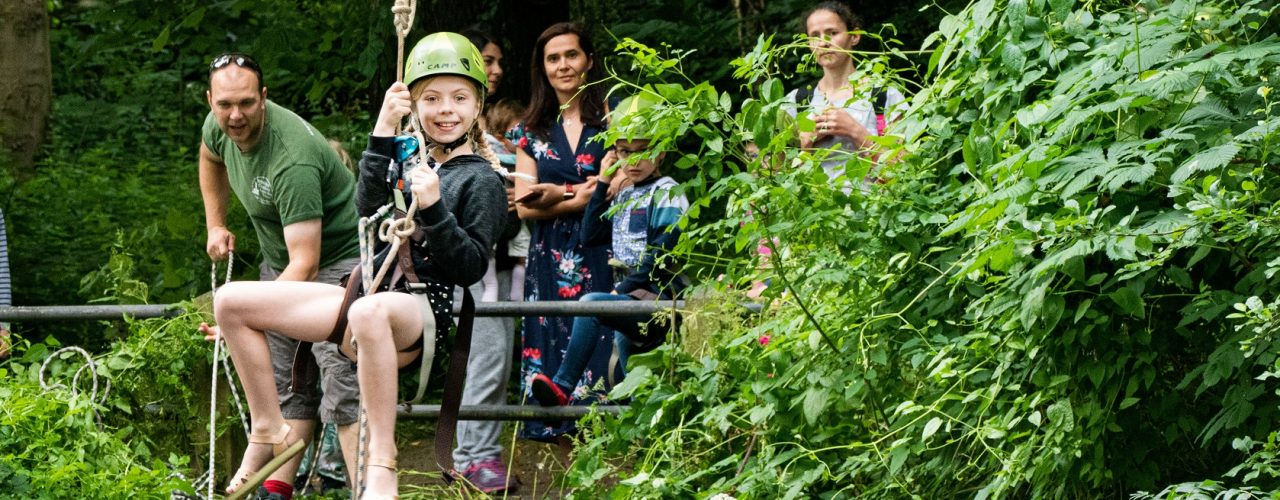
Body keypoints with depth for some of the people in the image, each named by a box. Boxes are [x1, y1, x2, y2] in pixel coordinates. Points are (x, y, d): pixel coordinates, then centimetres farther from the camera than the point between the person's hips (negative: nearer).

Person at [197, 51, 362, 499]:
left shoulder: (293, 161, -34)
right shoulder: (220, 126, -9)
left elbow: (305, 263, -38)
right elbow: (210, 158, 20)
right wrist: (216, 226, 13)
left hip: (337, 260, -8)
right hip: (280, 263, 8)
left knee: (342, 384, -18)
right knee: (285, 381, 9)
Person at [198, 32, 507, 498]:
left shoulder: (481, 180, -1)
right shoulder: (406, 154, 14)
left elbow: (470, 268, -7)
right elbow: (368, 207, -3)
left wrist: (433, 208, -20)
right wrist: (383, 131, -9)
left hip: (422, 308, -7)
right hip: (367, 295, 7)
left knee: (370, 312, -46)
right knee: (230, 300, -1)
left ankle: (381, 461, -41)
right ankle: (268, 430, 10)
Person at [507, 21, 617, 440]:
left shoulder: (611, 118, 4)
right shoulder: (532, 131, 12)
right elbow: (525, 206, 3)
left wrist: (558, 193, -10)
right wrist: (583, 197, -10)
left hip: (601, 256, -3)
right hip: (550, 261, 3)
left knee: (598, 341, -9)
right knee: (549, 342, -3)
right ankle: (551, 428, -1)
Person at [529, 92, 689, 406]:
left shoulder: (666, 194, -6)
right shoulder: (625, 197, 20)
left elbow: (661, 257, -15)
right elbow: (591, 235, 16)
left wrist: (623, 290, -16)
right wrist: (602, 183, 14)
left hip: (658, 298, -10)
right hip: (632, 296, 10)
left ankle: (562, 386, -30)